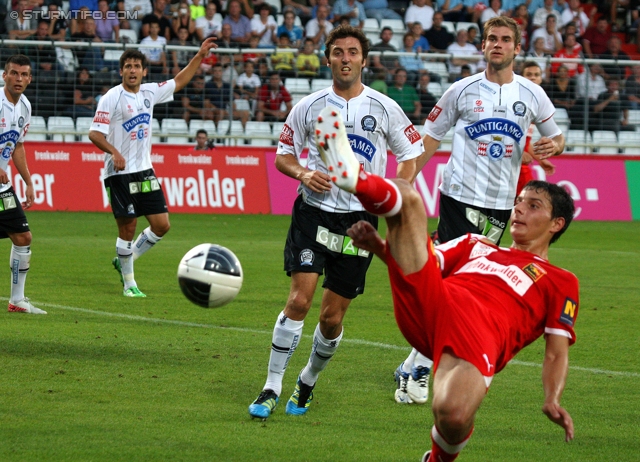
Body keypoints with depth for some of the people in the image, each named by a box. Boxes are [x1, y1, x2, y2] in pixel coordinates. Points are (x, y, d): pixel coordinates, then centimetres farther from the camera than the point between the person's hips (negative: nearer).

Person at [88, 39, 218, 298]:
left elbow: (179, 82, 22)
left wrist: (200, 56, 18)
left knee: (161, 225, 2)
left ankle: (126, 260, 24)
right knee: (127, 228, -3)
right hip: (120, 175, -6)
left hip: (145, 172, 6)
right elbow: (95, 133, -14)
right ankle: (128, 283, 11)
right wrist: (114, 152, -31)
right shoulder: (112, 98, -10)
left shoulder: (149, 93, 8)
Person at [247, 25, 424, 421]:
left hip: (359, 219, 1)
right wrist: (303, 174, -9)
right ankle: (272, 388, -9)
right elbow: (284, 154, 12)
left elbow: (412, 155, 12)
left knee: (333, 317, 2)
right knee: (300, 300, -16)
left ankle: (309, 382, 28)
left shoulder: (384, 109, 3)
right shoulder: (309, 107, 3)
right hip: (313, 211, -1)